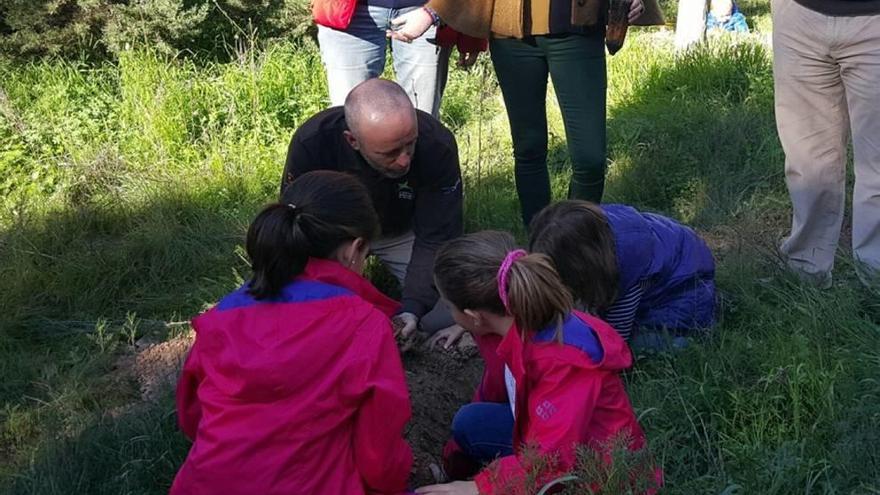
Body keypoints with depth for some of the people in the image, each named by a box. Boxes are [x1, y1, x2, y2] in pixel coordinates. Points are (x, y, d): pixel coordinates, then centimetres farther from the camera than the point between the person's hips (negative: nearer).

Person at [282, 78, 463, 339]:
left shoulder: (437, 145, -34)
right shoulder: (311, 142, -34)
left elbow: (434, 241, -27)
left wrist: (411, 308, -42)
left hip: (403, 232, 0)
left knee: (449, 315, -14)